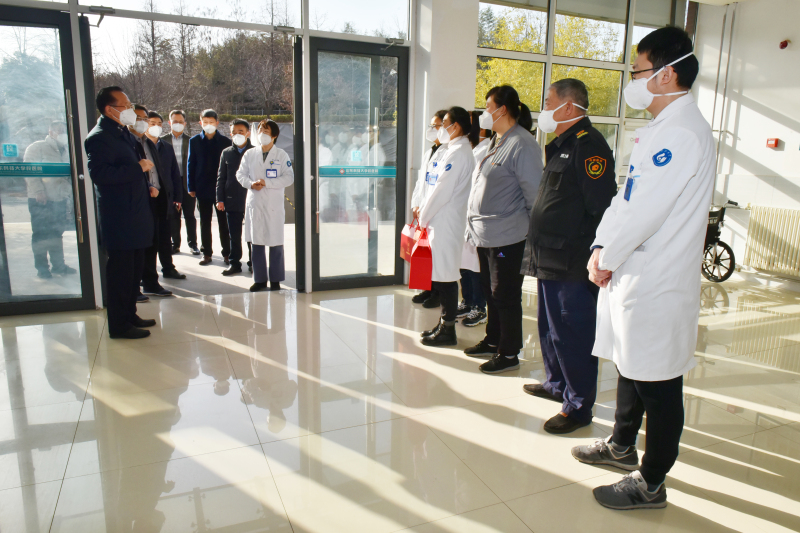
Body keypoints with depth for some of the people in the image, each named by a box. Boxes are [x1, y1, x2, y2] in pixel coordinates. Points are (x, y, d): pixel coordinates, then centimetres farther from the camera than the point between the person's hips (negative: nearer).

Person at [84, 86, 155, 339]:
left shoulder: (124, 133, 17)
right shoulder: (99, 137, -14)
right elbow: (99, 174, -26)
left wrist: (147, 184, 14)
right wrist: (138, 168, -22)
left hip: (135, 214, 10)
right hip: (119, 218, -9)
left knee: (134, 269, 16)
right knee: (120, 271, -2)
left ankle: (129, 315, 28)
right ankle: (119, 325, 8)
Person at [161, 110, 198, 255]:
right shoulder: (163, 140, 7)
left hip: (187, 182, -1)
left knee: (190, 215, 4)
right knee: (173, 215, 7)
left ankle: (192, 243, 14)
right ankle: (175, 243, 17)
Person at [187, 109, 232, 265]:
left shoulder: (225, 141, 2)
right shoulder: (194, 141, 6)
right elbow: (191, 164, 6)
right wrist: (191, 187, 1)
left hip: (221, 187, -2)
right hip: (203, 188, 2)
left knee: (223, 222, 3)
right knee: (205, 222, 8)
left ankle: (227, 253, 11)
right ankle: (206, 253, 16)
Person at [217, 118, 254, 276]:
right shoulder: (226, 153, 10)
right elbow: (221, 177, 10)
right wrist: (220, 199, 3)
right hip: (232, 200, 3)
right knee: (234, 235, 8)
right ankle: (234, 263, 18)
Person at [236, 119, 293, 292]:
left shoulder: (281, 155, 1)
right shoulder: (250, 154, 10)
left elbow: (289, 178, -5)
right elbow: (240, 174, 11)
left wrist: (267, 183, -14)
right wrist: (251, 184, -9)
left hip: (274, 205, -3)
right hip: (254, 203, 3)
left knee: (275, 243, 0)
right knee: (256, 242, 7)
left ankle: (275, 280, 11)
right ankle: (260, 279, 18)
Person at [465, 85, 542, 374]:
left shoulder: (522, 144, -15)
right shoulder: (497, 142, 16)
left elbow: (534, 193, -17)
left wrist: (534, 232, -14)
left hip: (506, 236, -9)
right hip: (485, 235, 9)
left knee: (505, 296, 1)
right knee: (491, 292, 19)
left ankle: (509, 353, 14)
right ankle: (493, 341, 35)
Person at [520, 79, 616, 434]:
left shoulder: (589, 145, -13)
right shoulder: (560, 145, 19)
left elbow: (602, 206, -20)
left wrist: (596, 257, -21)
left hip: (571, 264, -10)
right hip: (550, 260, 10)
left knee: (572, 334, -1)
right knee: (550, 328, 20)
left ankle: (579, 406, 12)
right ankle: (556, 385, 37)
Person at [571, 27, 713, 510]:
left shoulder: (682, 131, -18)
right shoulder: (662, 128, 16)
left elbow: (645, 209, -22)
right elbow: (626, 197, 12)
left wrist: (607, 258, -10)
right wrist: (602, 248, 1)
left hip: (659, 284, -10)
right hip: (634, 273, 10)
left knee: (658, 382, 3)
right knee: (631, 366, 22)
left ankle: (651, 483, 20)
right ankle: (622, 446, 42)